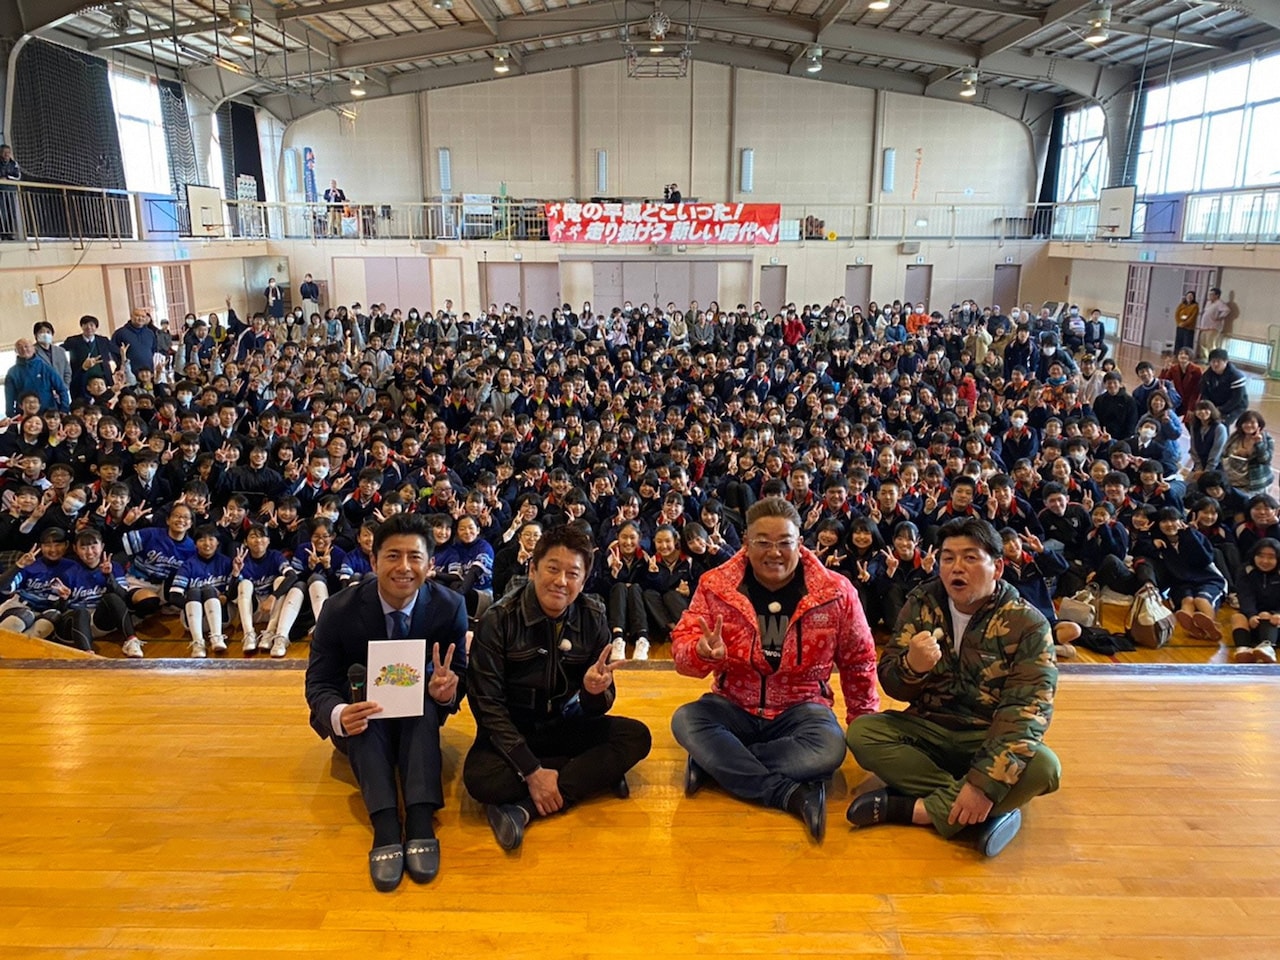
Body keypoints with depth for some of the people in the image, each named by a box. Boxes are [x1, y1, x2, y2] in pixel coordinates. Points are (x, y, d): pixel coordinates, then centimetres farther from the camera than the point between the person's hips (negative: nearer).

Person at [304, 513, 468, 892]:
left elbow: (460, 673, -8)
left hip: (419, 717, 1)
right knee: (357, 689, -35)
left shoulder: (450, 607, -15)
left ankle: (421, 820, -44)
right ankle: (385, 826, -47)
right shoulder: (339, 610, -17)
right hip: (361, 722, -1)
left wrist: (449, 687, -34)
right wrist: (338, 715, -38)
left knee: (426, 700, -33)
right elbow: (319, 684, -14)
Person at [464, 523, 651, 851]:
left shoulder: (593, 618, -8)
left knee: (637, 736, -19)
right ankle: (593, 773, -15)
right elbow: (487, 702, -17)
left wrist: (595, 691, -31)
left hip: (564, 725, 3)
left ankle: (524, 808, -24)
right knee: (480, 777, -33)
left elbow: (595, 709, -5)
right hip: (511, 730, -3)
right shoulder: (498, 619, -17)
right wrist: (531, 771, -25)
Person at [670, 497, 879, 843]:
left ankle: (714, 761, -20)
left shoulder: (836, 592, -7)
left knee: (830, 750, -33)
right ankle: (792, 793, -29)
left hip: (801, 708, 0)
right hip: (733, 707, 1)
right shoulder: (716, 584, -7)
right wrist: (703, 652, -36)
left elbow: (859, 661, 6)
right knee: (685, 720, -29)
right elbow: (682, 646, -12)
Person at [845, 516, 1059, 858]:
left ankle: (915, 809, -23)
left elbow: (1027, 709, -21)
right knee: (862, 731, -22)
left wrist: (986, 782, -34)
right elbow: (892, 686, -5)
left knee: (1042, 766, -32)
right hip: (928, 730, 3)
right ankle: (986, 810, -23)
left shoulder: (1027, 624, -11)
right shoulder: (921, 604, -3)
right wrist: (912, 667, -31)